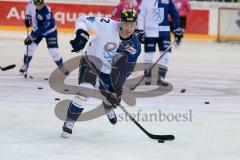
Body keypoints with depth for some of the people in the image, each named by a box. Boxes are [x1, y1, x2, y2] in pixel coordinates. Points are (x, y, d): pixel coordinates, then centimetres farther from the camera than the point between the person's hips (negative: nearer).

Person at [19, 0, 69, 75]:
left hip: (49, 31, -5)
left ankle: (62, 67, 9)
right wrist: (27, 18, 3)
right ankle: (25, 65, 13)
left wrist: (31, 37, -33)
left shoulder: (47, 12, -37)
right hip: (37, 29, 5)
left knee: (53, 51, -12)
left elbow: (42, 29, -35)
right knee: (30, 46, -6)